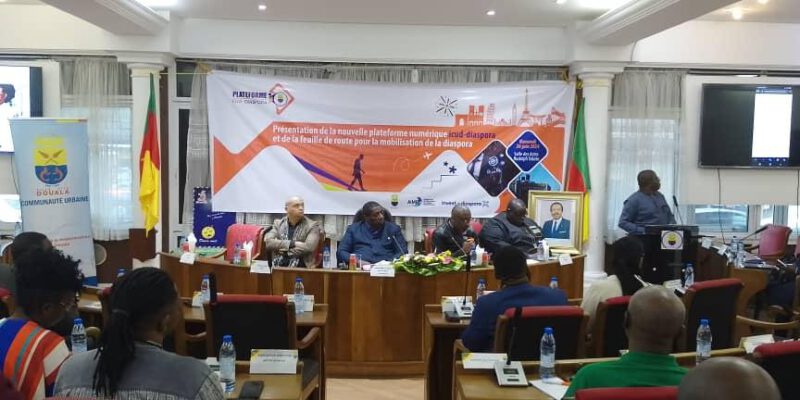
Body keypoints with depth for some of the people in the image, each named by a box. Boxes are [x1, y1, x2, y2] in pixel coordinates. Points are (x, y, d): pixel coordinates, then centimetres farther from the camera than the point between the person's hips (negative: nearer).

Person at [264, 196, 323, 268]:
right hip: (277, 267, 4)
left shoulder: (312, 225, 3)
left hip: (300, 268, -3)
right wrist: (292, 244, -10)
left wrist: (286, 250, -4)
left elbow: (309, 247, -10)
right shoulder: (278, 224, 13)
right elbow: (268, 242, -2)